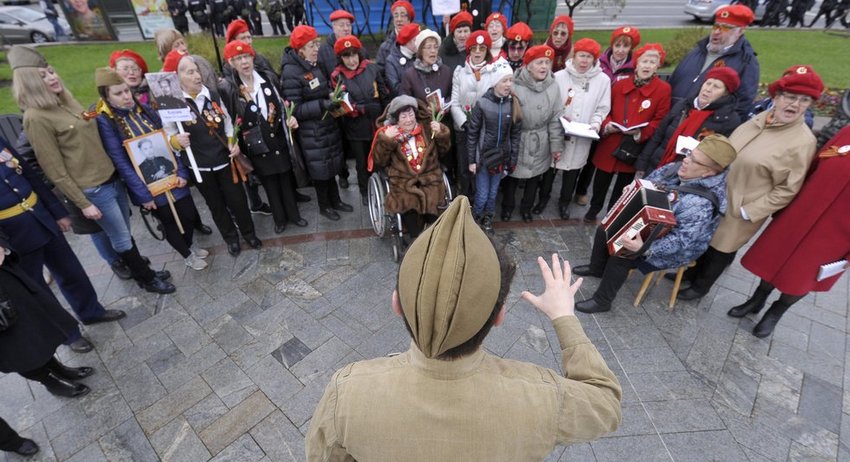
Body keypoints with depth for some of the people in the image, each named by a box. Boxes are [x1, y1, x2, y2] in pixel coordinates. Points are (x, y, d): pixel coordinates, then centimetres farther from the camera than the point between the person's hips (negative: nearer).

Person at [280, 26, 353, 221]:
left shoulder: (317, 64, 4)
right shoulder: (291, 73, -17)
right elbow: (295, 110, -20)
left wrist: (333, 96, -3)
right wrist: (322, 105, -28)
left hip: (328, 124, 7)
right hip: (311, 131, -7)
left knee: (330, 163, 16)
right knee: (320, 168, 5)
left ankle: (335, 200, 33)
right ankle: (324, 206, 25)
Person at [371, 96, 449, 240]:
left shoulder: (427, 128, 10)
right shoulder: (388, 133, 4)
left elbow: (443, 150, 16)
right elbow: (380, 161, -1)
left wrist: (441, 133, -3)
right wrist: (385, 139, -14)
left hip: (429, 178, 2)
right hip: (403, 181, -1)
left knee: (431, 206, -26)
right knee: (410, 208, -29)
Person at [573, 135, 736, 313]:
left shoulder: (701, 204, -34)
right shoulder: (679, 169, -11)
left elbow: (680, 241, -35)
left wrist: (645, 249, -44)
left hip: (670, 248, -8)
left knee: (619, 256, -23)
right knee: (604, 229, 6)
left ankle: (602, 301, -2)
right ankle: (597, 268, 31)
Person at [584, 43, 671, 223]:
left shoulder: (663, 89, -6)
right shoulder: (620, 85, 1)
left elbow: (660, 120, -7)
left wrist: (641, 133, -23)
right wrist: (606, 125, -12)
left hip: (635, 147, -1)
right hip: (610, 142, 1)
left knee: (623, 184, 16)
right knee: (601, 180, 14)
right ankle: (594, 208, 37)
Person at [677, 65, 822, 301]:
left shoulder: (803, 142, -19)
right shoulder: (760, 118, -1)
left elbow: (787, 190, -16)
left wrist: (748, 212, -19)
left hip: (741, 211, -6)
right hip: (718, 196, 6)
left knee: (721, 249, 12)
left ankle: (701, 286, 34)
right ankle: (693, 272, 44)